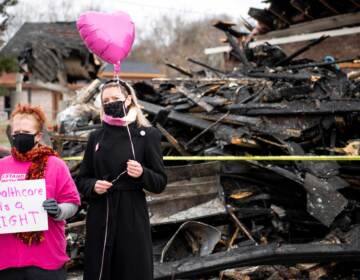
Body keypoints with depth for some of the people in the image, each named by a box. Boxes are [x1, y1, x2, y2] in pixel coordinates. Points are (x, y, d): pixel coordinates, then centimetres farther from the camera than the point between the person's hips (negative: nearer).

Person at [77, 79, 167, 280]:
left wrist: (142, 174, -20)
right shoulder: (96, 137, 10)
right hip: (100, 218, 3)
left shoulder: (147, 135, -1)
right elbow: (82, 180, 13)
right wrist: (93, 186, -8)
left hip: (132, 217, -3)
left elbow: (161, 182, -1)